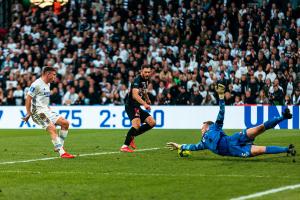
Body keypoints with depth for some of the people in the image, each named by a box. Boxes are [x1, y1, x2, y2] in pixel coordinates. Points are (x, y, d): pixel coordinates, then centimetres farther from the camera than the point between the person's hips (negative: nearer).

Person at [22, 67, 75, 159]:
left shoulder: (48, 84, 16)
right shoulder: (37, 84, -13)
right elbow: (28, 98, -14)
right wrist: (28, 113, -16)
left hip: (46, 110, 10)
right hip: (38, 111, -10)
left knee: (65, 123, 3)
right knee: (52, 129, -23)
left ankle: (59, 146, 9)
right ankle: (62, 153, -26)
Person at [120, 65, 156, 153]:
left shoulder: (146, 80, 11)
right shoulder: (137, 80, -18)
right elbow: (135, 95, -34)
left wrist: (147, 99, 38)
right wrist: (144, 104, -45)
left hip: (137, 106, 9)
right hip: (131, 105, -9)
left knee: (152, 122, 3)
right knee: (137, 125, -28)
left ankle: (131, 136, 7)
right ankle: (125, 146, -22)